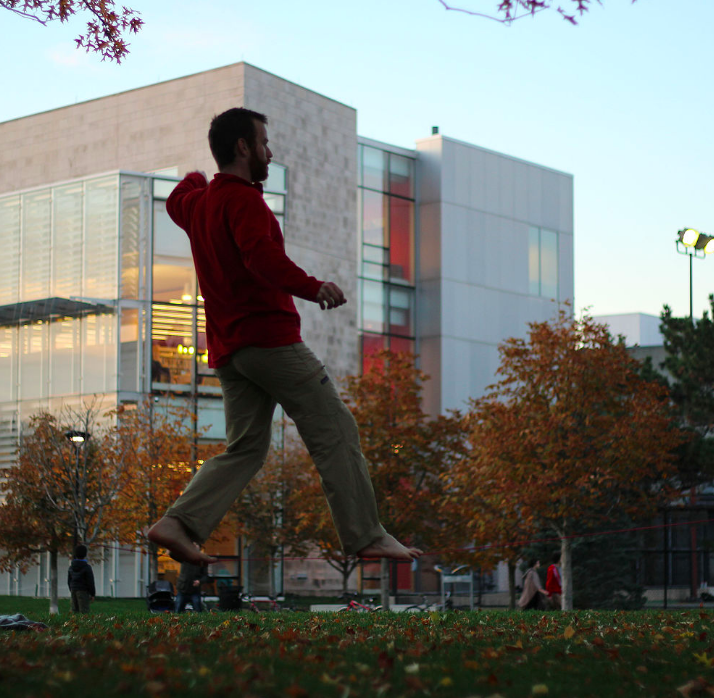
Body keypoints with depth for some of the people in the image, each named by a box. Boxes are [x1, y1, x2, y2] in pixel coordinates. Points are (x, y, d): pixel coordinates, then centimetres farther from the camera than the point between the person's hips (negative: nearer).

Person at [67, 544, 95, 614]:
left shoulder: (71, 567, 6)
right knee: (84, 612, -6)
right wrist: (92, 594, -4)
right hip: (83, 592, -6)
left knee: (75, 612, 8)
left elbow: (69, 581, 12)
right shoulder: (87, 567, -12)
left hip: (74, 591, 6)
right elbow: (90, 582, -12)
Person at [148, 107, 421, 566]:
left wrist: (193, 179, 65)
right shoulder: (243, 200, -10)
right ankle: (366, 537, -6)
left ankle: (178, 523, -5)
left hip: (227, 348, 9)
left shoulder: (198, 201, 18)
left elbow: (177, 201, 44)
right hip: (269, 336, -9)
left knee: (246, 449, 9)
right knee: (335, 430, -5)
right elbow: (262, 255, -28)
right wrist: (312, 288, -38)